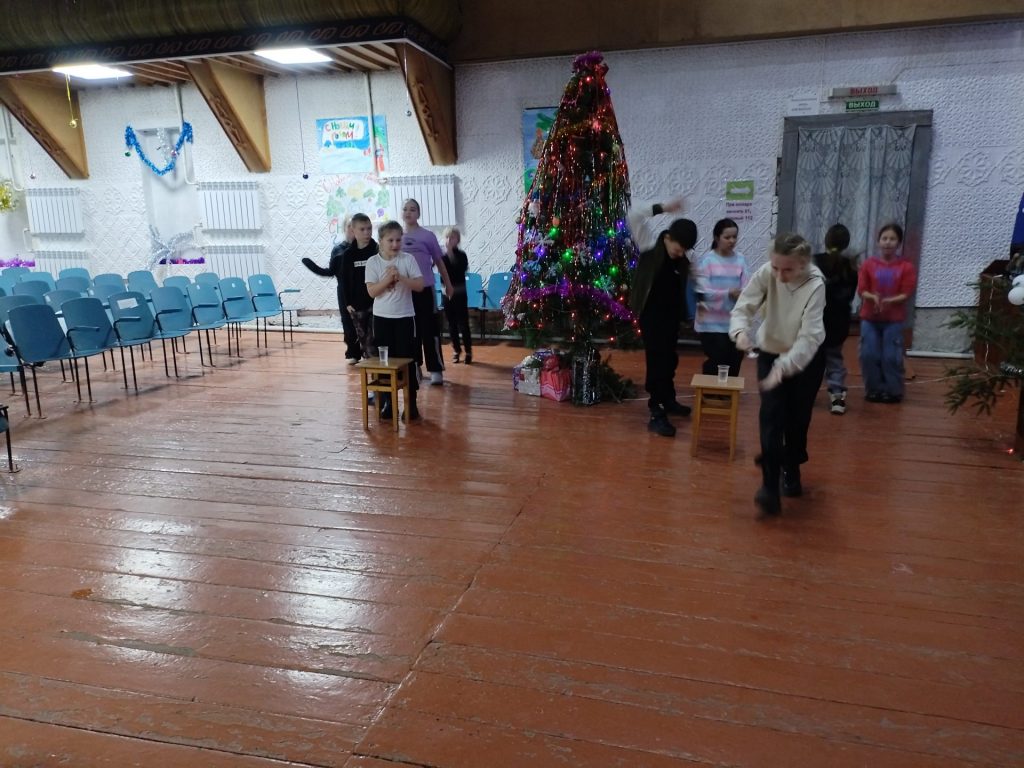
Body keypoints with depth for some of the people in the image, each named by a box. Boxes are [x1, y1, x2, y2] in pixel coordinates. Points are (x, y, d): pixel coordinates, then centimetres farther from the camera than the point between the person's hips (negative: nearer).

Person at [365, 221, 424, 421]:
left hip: (404, 317, -1)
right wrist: (387, 278, -20)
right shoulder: (373, 262, -3)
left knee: (407, 359, 2)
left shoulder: (408, 259, -4)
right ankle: (386, 401, 18)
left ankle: (411, 403, 10)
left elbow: (420, 285, -9)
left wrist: (400, 277, -20)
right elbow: (372, 291, -8)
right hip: (382, 317, 1)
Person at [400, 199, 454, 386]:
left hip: (425, 288, -3)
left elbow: (439, 261, 7)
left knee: (429, 330, -3)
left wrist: (448, 284, 12)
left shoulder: (428, 235, -1)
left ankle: (436, 369, 5)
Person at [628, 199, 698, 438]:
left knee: (670, 359, 17)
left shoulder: (683, 260, 2)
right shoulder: (651, 241, -11)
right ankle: (656, 414, -4)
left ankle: (668, 400, 37)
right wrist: (663, 209, -23)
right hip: (650, 313, -6)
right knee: (656, 361, -8)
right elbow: (635, 214, -21)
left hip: (671, 314, 6)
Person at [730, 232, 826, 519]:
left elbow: (809, 337, -35)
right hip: (770, 352, 1)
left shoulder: (815, 285, -29)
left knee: (798, 419, 9)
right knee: (772, 416, -11)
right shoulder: (765, 274, -22)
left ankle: (791, 470, 36)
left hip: (806, 357, -1)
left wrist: (783, 366, -49)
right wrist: (740, 331, -45)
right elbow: (743, 307, -21)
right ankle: (770, 485, -11)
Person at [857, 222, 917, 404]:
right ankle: (873, 389, 16)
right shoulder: (868, 264, 1)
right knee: (868, 355, 1)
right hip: (869, 318, 2)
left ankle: (893, 391, 14)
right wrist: (873, 297, -20)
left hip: (894, 320, -2)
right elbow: (862, 290, 0)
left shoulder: (906, 267, -3)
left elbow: (906, 294, -5)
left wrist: (889, 301, -21)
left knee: (891, 357, -1)